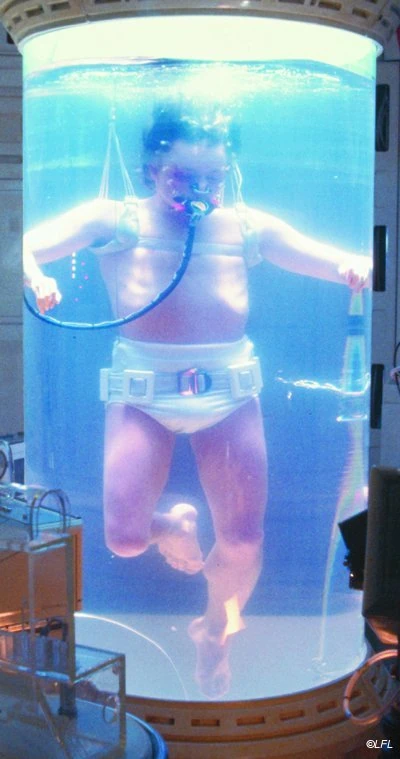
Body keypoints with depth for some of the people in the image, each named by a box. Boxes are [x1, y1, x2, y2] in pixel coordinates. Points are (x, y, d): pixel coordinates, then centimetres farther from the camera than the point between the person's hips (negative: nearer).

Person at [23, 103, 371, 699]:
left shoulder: (246, 229, 1)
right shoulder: (115, 223, -4)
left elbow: (341, 262, -2)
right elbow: (29, 246, -13)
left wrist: (358, 268, -26)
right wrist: (34, 275, -37)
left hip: (230, 390, 1)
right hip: (142, 390, -1)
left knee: (243, 543, 2)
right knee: (124, 538, -10)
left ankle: (214, 637, 35)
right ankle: (172, 526, 30)